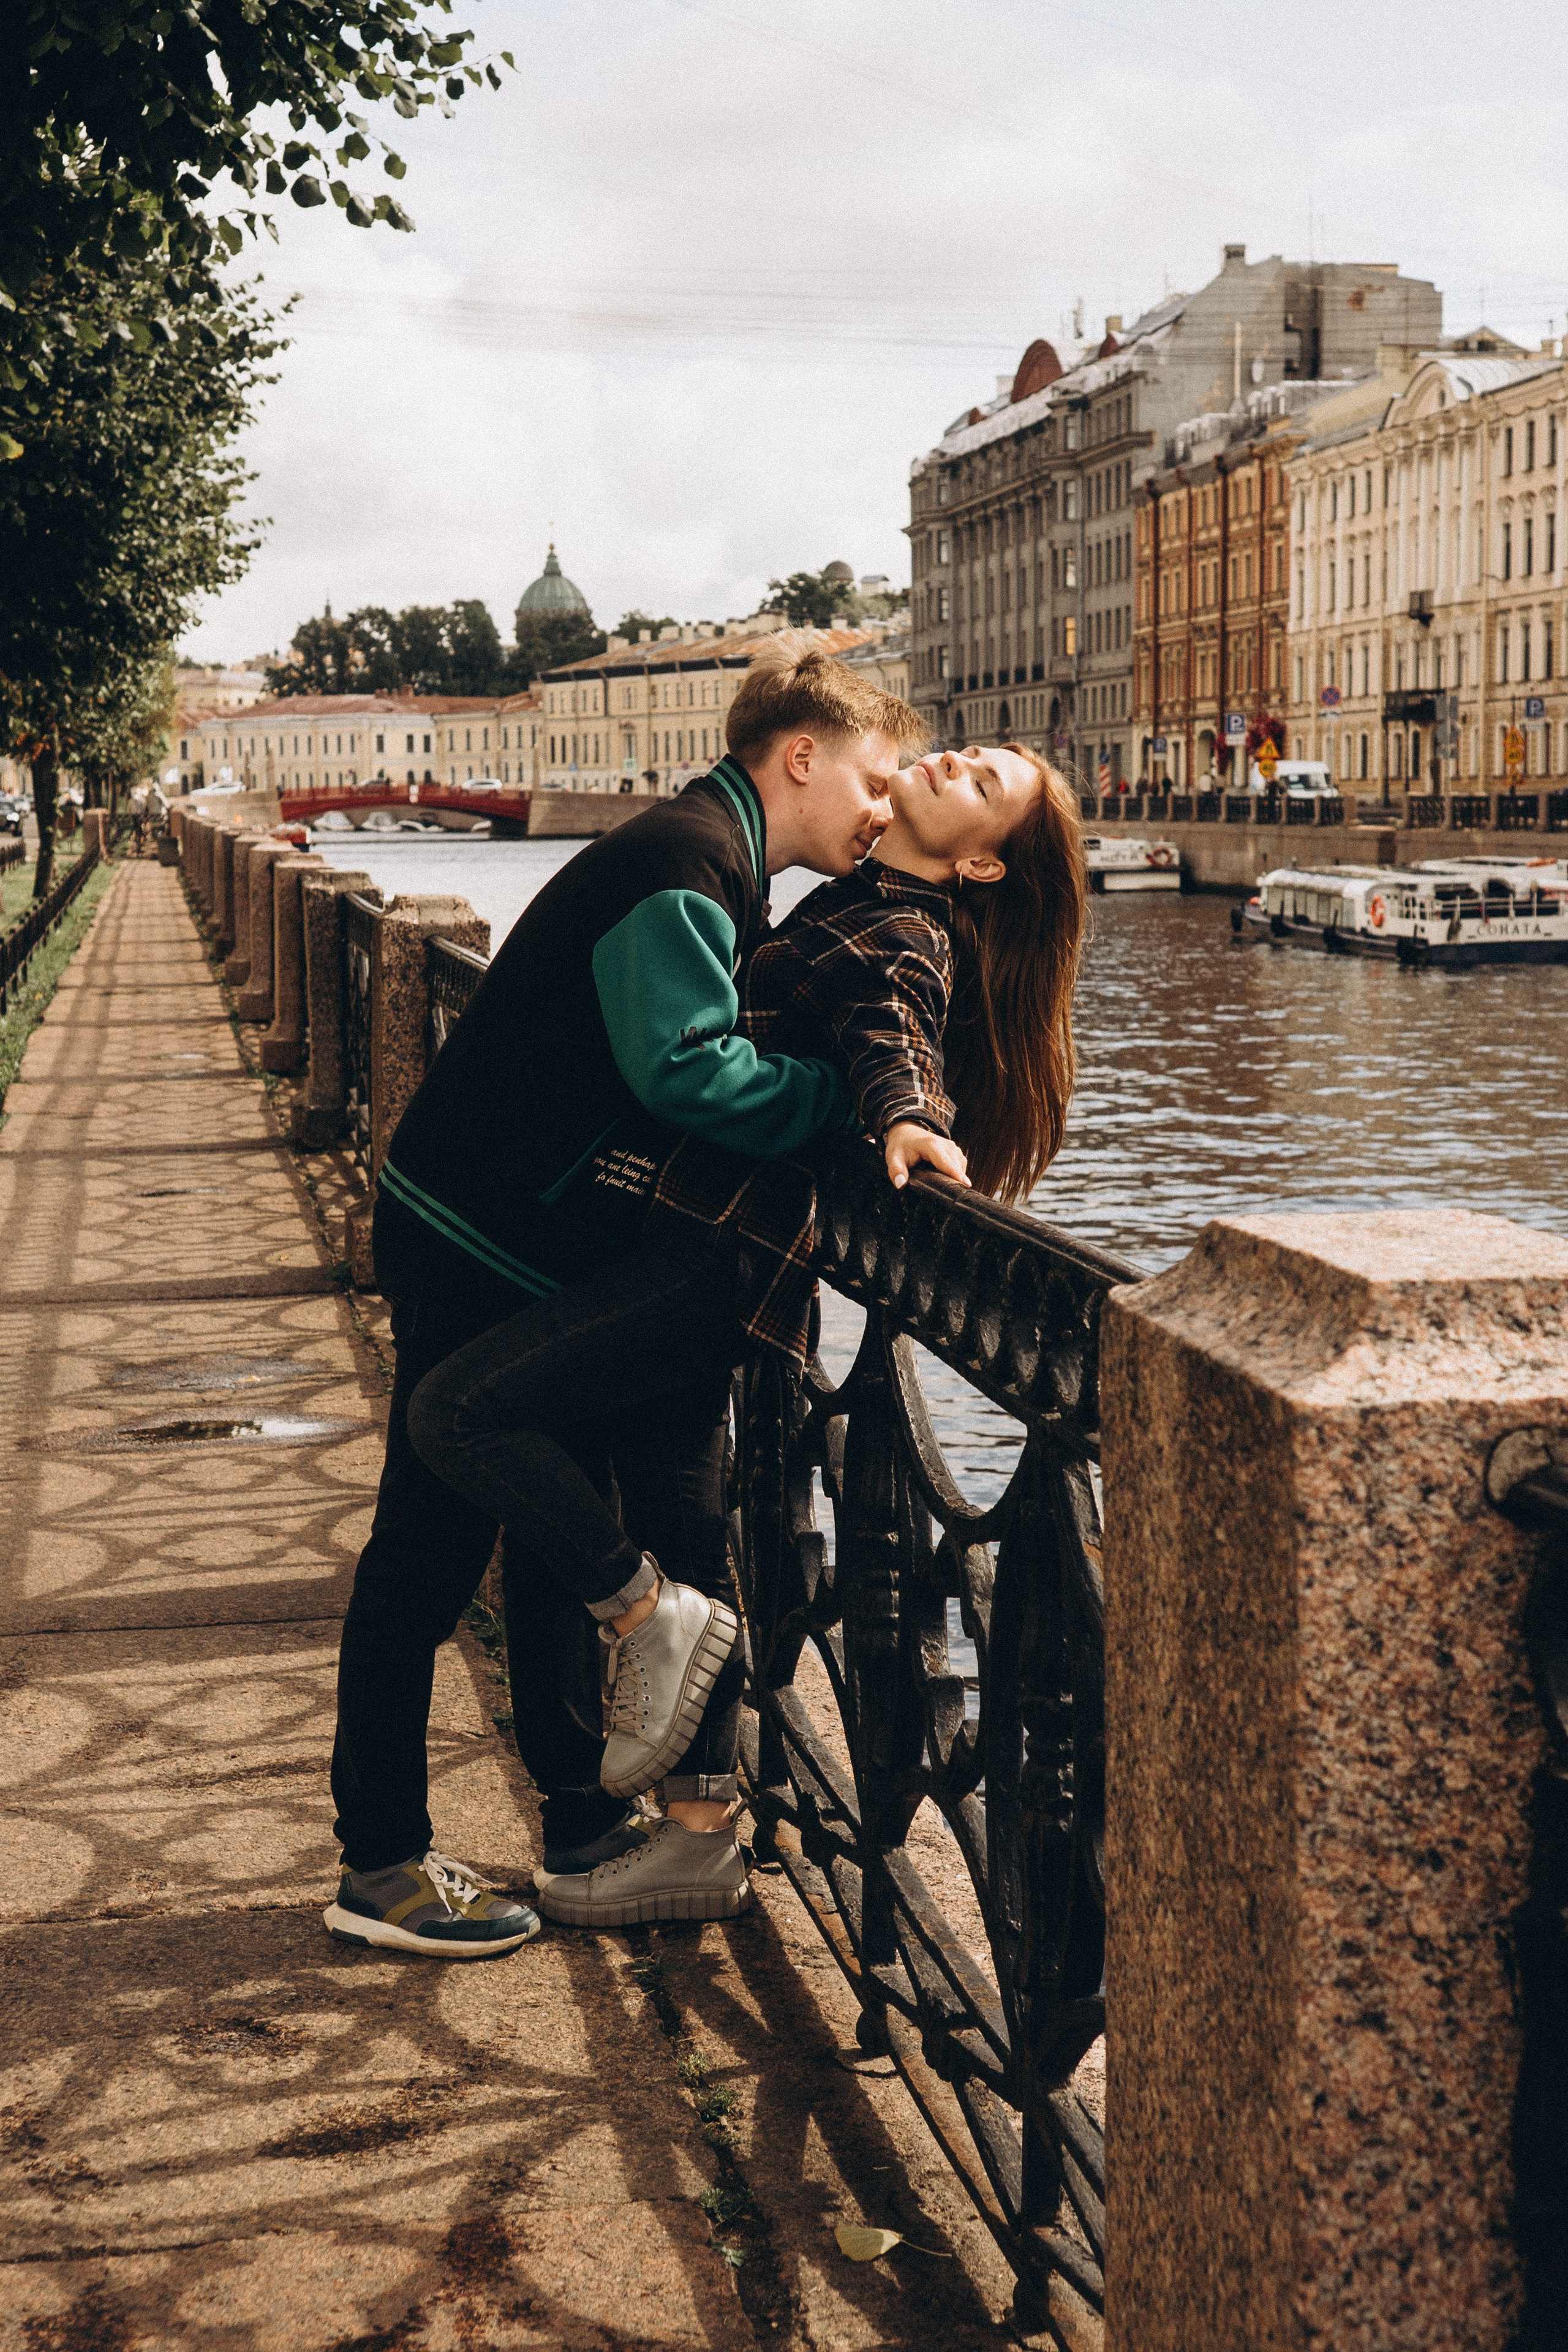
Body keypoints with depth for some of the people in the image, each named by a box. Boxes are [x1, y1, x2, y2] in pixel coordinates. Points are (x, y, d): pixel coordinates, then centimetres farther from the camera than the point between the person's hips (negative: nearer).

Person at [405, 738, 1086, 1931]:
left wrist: (904, 1111, -51)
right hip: (705, 1245, 10)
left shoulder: (907, 935, -11)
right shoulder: (854, 901, 16)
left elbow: (891, 1019, -33)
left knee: (460, 1408, -18)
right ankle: (700, 1834, 22)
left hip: (715, 1253, -10)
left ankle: (648, 1619, -3)